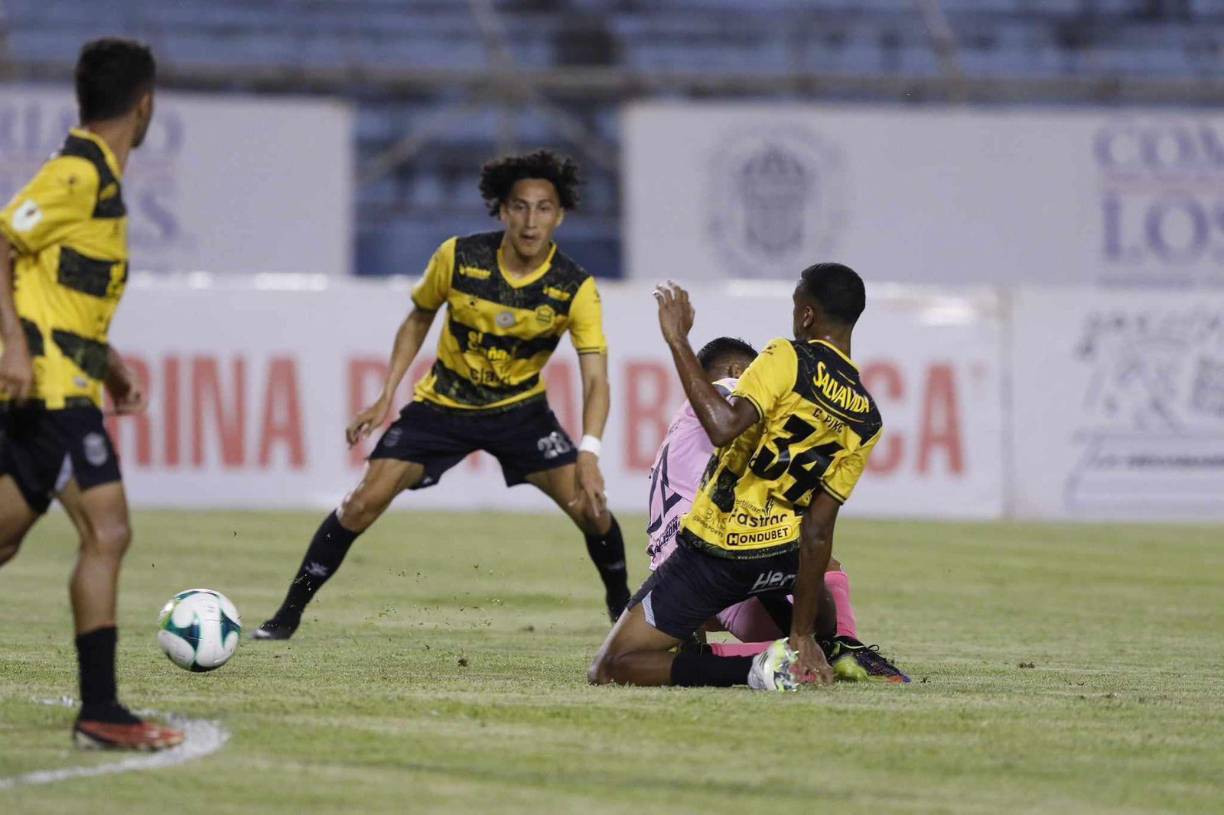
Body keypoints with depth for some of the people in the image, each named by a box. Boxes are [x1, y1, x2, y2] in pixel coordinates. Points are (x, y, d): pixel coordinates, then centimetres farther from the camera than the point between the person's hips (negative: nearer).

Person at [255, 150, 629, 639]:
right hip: (443, 402, 0)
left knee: (589, 505, -13)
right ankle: (289, 613, -3)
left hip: (519, 409, 0)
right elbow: (418, 319, 2)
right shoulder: (458, 258, -17)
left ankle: (623, 610, 14)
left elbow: (595, 379, -23)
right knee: (367, 499, -15)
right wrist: (385, 398, -4)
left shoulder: (575, 288, -19)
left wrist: (588, 453, -39)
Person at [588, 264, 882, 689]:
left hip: (712, 553, -7)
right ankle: (835, 650, 15)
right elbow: (818, 531, 1)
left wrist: (678, 339, -25)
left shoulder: (789, 359, -14)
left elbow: (725, 425, -30)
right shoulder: (867, 420, 2)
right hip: (781, 555, 7)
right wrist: (803, 635, -1)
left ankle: (754, 668, -17)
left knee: (607, 670, -4)